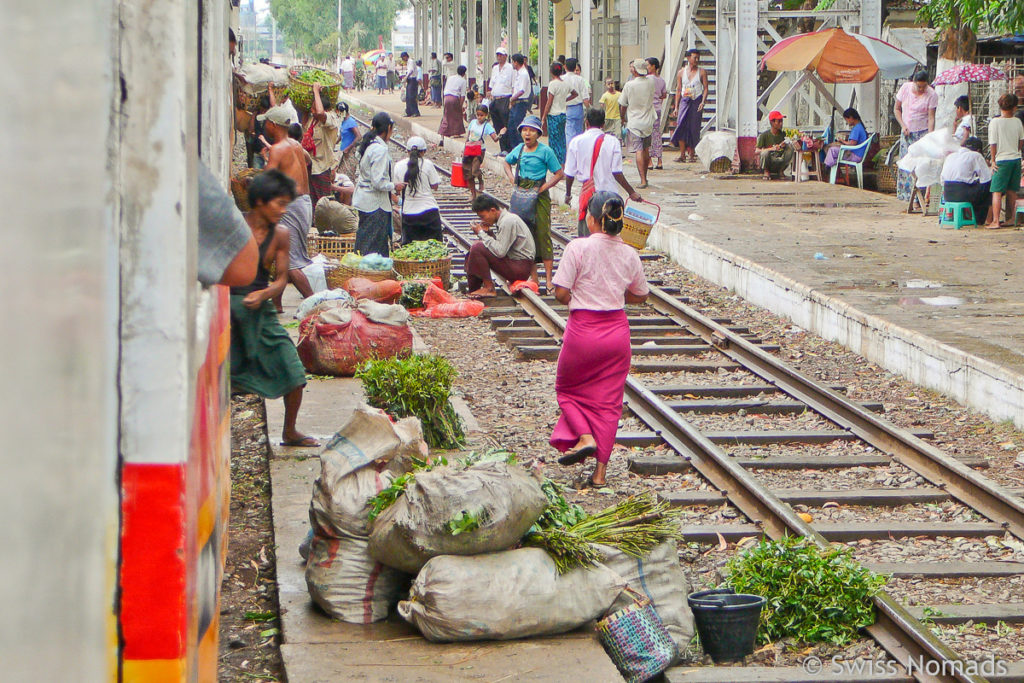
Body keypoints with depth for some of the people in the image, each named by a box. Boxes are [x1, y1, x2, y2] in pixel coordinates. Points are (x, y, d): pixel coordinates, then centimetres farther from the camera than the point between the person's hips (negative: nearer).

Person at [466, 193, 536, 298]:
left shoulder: (508, 221, -18)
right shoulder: (503, 219, 12)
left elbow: (500, 251, -24)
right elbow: (499, 245, 12)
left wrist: (482, 233, -15)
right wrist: (488, 232, -2)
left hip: (521, 267, -10)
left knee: (477, 248, -21)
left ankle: (489, 288, -13)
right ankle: (473, 291, 8)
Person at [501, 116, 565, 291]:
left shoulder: (545, 151, -7)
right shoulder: (519, 149, 8)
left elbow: (559, 174, -7)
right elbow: (506, 162, 27)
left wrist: (543, 188, -14)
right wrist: (512, 180, 12)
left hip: (539, 197, -5)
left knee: (543, 234, -8)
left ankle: (549, 278, -8)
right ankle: (533, 276, 13)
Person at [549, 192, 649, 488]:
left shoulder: (578, 248, -14)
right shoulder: (629, 254, 0)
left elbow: (560, 293, -14)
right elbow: (640, 296, 11)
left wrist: (578, 300, 6)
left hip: (583, 330, -4)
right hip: (617, 330, 4)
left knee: (567, 388, 20)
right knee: (608, 400, 11)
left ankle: (584, 437, -3)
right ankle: (601, 470, 11)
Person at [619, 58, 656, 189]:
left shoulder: (629, 85, -12)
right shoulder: (651, 83, -4)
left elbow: (623, 105, -3)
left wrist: (623, 118, 16)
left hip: (634, 123, -4)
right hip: (648, 122, 4)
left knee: (639, 151, -7)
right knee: (646, 150, 17)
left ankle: (643, 180, -15)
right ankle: (645, 177, 28)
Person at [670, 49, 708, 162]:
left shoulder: (702, 72, 4)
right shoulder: (681, 72, 9)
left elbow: (705, 88, 1)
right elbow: (678, 90, 12)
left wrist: (703, 102, -13)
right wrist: (676, 107, 8)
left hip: (697, 102, -1)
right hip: (684, 101, 1)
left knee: (694, 128, 0)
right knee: (681, 126, -11)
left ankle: (692, 154, 11)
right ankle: (682, 154, -10)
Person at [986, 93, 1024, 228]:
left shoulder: (995, 122, -11)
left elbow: (993, 144, -9)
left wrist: (993, 161, 0)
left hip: (1002, 161, -5)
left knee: (997, 191, -2)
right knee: (1011, 191, 14)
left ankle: (995, 221, -7)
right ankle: (1010, 218, 21)